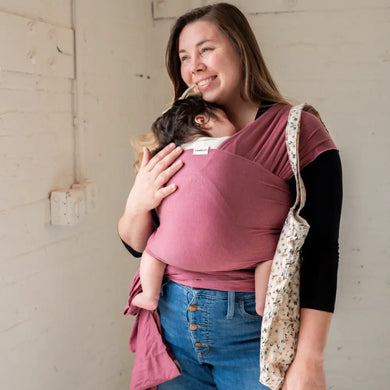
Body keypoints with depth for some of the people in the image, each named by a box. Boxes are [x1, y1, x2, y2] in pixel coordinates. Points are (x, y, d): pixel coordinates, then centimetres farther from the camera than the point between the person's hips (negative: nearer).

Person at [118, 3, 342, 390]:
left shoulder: (299, 131, -8)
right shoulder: (179, 137, 4)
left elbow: (321, 251, -11)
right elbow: (136, 244, 6)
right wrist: (137, 204, -15)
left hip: (253, 329, -3)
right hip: (174, 324, 4)